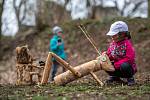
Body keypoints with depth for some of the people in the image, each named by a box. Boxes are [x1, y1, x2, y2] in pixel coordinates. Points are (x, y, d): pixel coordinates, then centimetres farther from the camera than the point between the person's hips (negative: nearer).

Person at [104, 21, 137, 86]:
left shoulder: (127, 44, -19)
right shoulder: (112, 43, 3)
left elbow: (129, 59, -27)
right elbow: (110, 56, 12)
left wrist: (116, 64, -29)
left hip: (128, 68, -6)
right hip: (117, 68, 6)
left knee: (124, 66, -39)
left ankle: (130, 78, -8)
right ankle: (114, 77, 13)